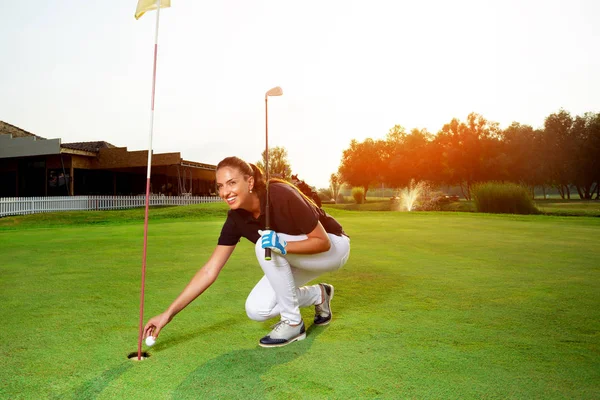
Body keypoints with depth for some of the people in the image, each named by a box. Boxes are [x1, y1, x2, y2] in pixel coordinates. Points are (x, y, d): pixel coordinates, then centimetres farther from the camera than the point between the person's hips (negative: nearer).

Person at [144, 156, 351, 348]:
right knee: (256, 310, -9)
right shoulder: (236, 219, -15)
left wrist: (283, 245, -43)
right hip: (297, 258, 6)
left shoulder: (281, 195, -33)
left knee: (265, 244, -32)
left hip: (333, 247, -6)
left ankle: (293, 323, -15)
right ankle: (318, 295, 14)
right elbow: (209, 271, -14)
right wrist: (169, 313, -17)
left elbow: (323, 241, -26)